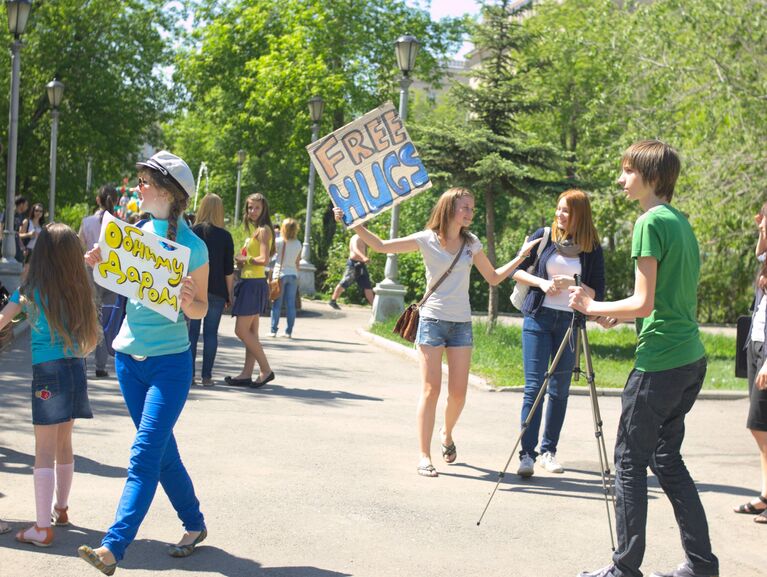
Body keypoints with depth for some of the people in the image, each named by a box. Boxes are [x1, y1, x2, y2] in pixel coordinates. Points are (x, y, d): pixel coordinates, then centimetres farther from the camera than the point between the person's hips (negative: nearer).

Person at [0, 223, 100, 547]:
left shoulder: (31, 290, -8)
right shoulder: (80, 291, 3)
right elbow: (93, 337, 9)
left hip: (47, 372, -5)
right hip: (76, 371, 5)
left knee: (44, 451, -3)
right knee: (64, 444, 20)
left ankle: (43, 528, -6)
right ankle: (60, 508, 35)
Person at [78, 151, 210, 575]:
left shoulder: (192, 246, -10)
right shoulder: (137, 232, 4)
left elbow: (202, 309, -3)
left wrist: (187, 302, -25)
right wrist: (99, 263, -3)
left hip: (169, 363, -6)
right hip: (129, 357, 6)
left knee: (144, 456, -10)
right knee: (162, 451, 14)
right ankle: (194, 526, 31)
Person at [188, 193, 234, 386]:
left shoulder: (191, 232, 1)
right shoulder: (225, 236, -2)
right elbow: (229, 270, -3)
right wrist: (230, 293, 5)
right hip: (216, 290, -1)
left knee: (192, 330, 7)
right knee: (211, 332, 2)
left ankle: (188, 372, 6)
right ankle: (206, 375, 1)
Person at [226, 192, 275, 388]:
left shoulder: (263, 230, -10)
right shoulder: (255, 230, 19)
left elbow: (264, 259, -20)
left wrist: (244, 259, -7)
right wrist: (242, 260, -3)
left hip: (255, 284, -10)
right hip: (249, 283, 10)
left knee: (241, 330, -9)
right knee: (251, 332, 9)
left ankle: (266, 370, -4)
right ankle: (247, 374, 12)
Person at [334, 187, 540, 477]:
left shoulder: (471, 244, 8)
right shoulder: (427, 239, -2)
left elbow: (494, 277, 15)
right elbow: (380, 246, -4)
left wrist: (522, 256, 7)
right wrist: (354, 224, -15)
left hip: (461, 323, 3)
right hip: (432, 320, -3)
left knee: (458, 392, 1)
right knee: (431, 389, -7)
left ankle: (447, 434, 32)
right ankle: (424, 456, -2)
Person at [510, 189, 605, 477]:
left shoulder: (592, 249, 1)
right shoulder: (543, 237, 2)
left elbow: (598, 294, 2)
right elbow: (515, 270, 7)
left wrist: (572, 284, -15)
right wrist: (541, 282, -9)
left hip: (570, 322, 1)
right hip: (538, 318, -1)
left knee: (559, 389, 6)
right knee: (534, 386, -6)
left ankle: (548, 451, 18)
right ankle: (527, 454, -6)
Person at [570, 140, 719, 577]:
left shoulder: (651, 223, -13)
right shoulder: (682, 222, 15)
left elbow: (643, 303, -17)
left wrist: (593, 307, -3)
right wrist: (614, 312, 19)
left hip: (660, 361, -9)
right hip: (692, 359, 9)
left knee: (630, 461, 1)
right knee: (666, 456, 16)